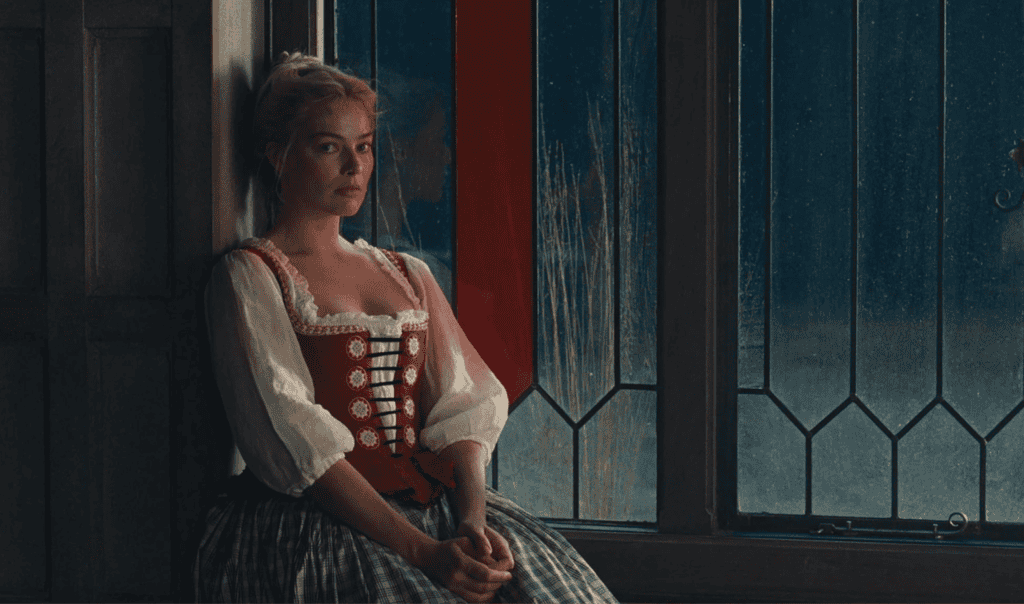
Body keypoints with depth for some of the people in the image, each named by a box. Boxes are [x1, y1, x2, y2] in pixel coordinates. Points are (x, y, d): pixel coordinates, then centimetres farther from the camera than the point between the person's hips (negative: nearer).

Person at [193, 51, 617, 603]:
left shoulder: (408, 275, 21)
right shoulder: (247, 277, 2)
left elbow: (460, 408, 11)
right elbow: (293, 440, -9)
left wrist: (473, 520, -10)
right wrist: (422, 552, -18)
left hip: (438, 506, 5)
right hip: (315, 519, -5)